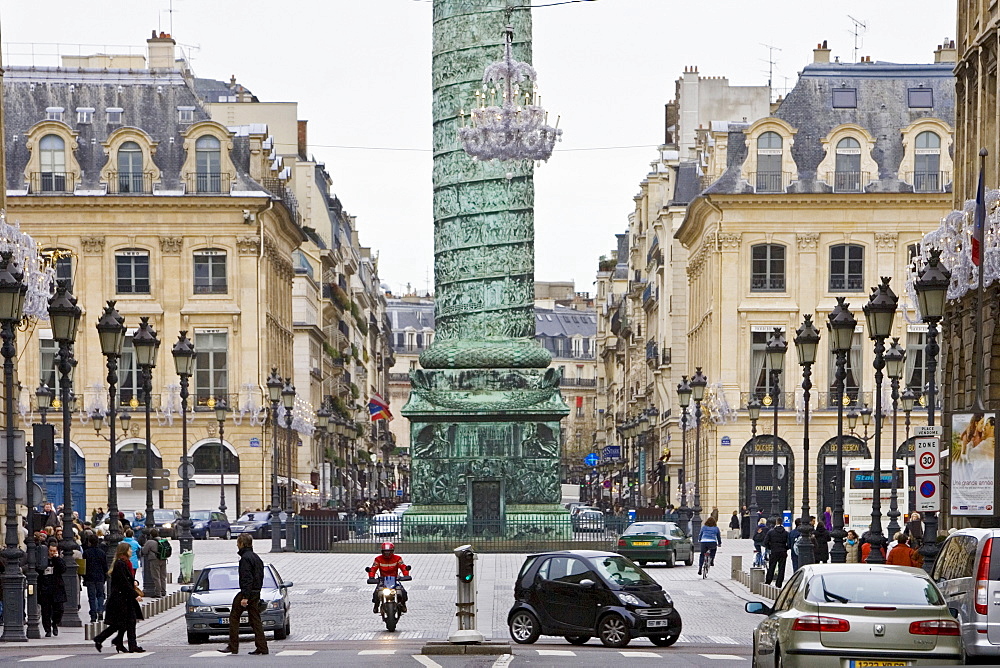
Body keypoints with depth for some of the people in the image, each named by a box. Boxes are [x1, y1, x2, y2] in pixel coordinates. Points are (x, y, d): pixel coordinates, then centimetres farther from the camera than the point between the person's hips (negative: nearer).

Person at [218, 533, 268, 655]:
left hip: (247, 592, -9)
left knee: (234, 617, 0)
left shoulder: (245, 558, -13)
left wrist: (245, 597, -23)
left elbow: (247, 579, -20)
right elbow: (260, 577, 21)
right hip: (256, 593, 9)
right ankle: (261, 647, 2)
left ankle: (233, 647, 0)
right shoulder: (256, 557, 17)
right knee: (255, 620, 8)